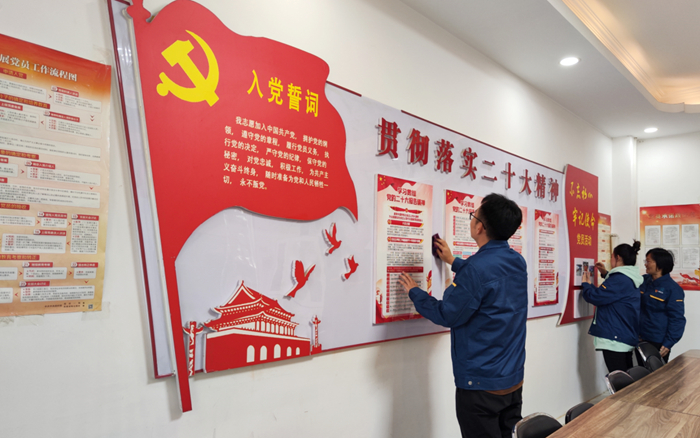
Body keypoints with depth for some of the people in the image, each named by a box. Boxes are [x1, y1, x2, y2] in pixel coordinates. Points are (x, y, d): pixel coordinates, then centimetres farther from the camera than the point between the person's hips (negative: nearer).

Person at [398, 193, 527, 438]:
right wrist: (454, 262, 28)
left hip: (481, 384, -8)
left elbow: (447, 316, -16)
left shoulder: (477, 267, -25)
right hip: (514, 380, 8)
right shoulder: (518, 262, 1)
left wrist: (414, 292, -1)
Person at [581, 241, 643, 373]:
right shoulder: (632, 279, 13)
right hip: (628, 337, 10)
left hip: (614, 339, -10)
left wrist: (585, 284, -1)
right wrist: (606, 274, 26)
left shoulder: (619, 279, -18)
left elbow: (595, 296, -20)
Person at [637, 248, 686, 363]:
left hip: (658, 344, -6)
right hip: (640, 339, 6)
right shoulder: (643, 281, 4)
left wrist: (668, 343, -17)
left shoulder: (673, 289, -12)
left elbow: (677, 319, -12)